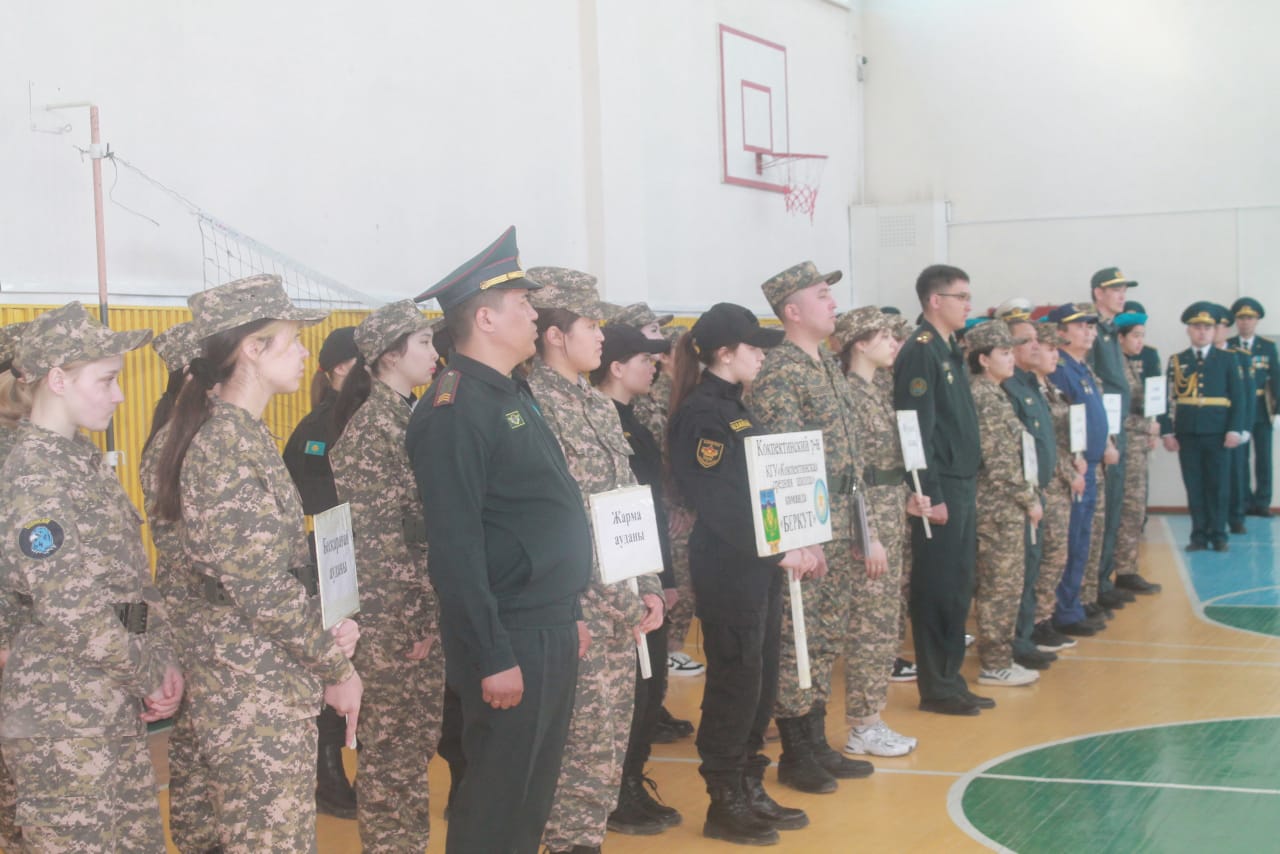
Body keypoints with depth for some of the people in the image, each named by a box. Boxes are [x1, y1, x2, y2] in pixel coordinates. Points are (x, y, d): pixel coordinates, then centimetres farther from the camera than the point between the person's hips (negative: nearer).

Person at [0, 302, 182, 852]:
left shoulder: (84, 458, 9)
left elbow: (134, 575, 11)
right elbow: (75, 616, -23)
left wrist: (164, 659, -1)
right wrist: (151, 676, -11)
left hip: (116, 710, 9)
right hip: (63, 722, -9)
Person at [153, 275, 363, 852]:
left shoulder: (246, 434, 11)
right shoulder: (224, 446, -19)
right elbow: (262, 591, -21)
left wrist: (330, 628, 0)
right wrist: (338, 664, -10)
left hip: (275, 677, 9)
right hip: (254, 683, -9)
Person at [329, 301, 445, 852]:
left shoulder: (412, 416, 11)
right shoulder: (370, 426, -14)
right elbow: (372, 535, -17)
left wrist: (432, 610, 12)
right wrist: (408, 619, -16)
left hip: (423, 609, 8)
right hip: (389, 614, -8)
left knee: (418, 739, 14)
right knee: (390, 746, 2)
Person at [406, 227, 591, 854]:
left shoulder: (513, 395, 13)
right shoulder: (455, 410, -17)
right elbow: (456, 547, -22)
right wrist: (493, 657, -22)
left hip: (552, 634, 9)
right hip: (509, 644, -9)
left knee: (535, 796, 18)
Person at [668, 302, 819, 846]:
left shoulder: (735, 408, 15)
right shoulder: (701, 413, -13)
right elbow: (719, 501, -19)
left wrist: (794, 542, 8)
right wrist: (777, 551, -17)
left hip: (760, 565, 9)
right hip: (727, 569, -9)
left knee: (761, 681, 13)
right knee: (734, 683, -3)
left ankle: (750, 790, 22)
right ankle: (724, 805, 6)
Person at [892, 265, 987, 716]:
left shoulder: (950, 350, 15)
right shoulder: (920, 352, -13)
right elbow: (917, 429, -18)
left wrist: (965, 487, 16)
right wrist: (932, 494, -19)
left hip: (962, 485, 9)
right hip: (940, 488, -9)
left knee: (958, 588, 13)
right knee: (937, 589, -2)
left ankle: (951, 679, 21)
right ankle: (935, 688, 6)